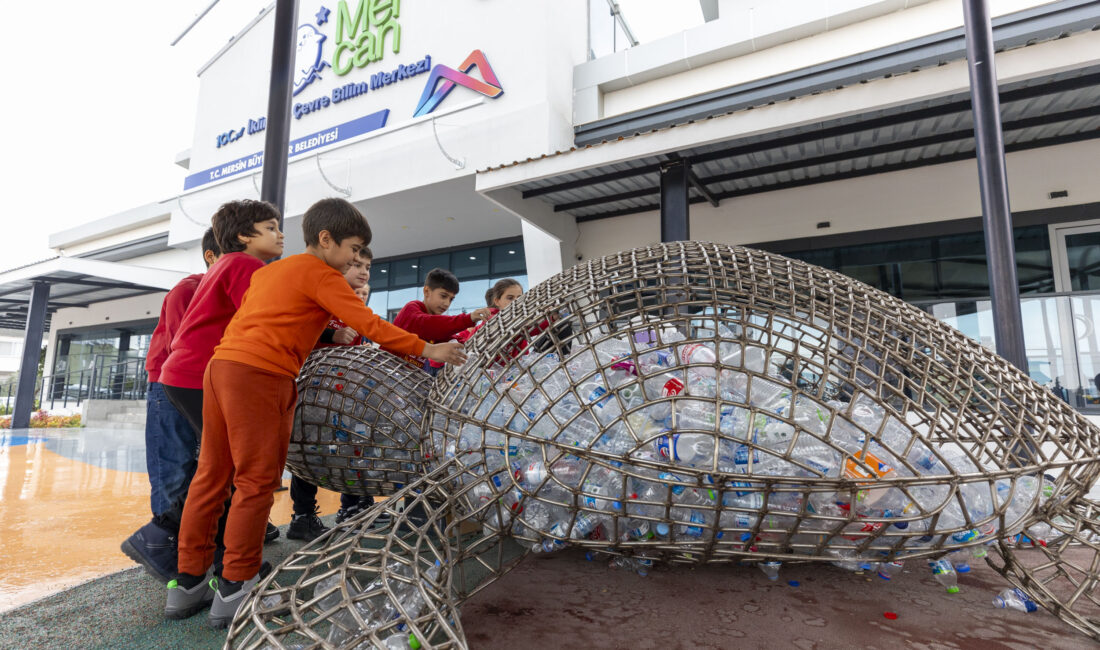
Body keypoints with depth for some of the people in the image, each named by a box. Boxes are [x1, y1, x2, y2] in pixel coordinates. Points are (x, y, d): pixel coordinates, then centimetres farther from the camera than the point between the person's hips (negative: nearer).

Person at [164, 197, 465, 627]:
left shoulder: (267, 271, 25)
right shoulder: (322, 274, -2)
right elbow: (368, 324, -9)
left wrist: (325, 332, 28)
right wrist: (426, 349, -5)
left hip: (221, 365, 9)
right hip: (260, 375, -9)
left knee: (212, 475, 12)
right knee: (257, 480, 0)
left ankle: (188, 584, 22)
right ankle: (235, 589, 8)